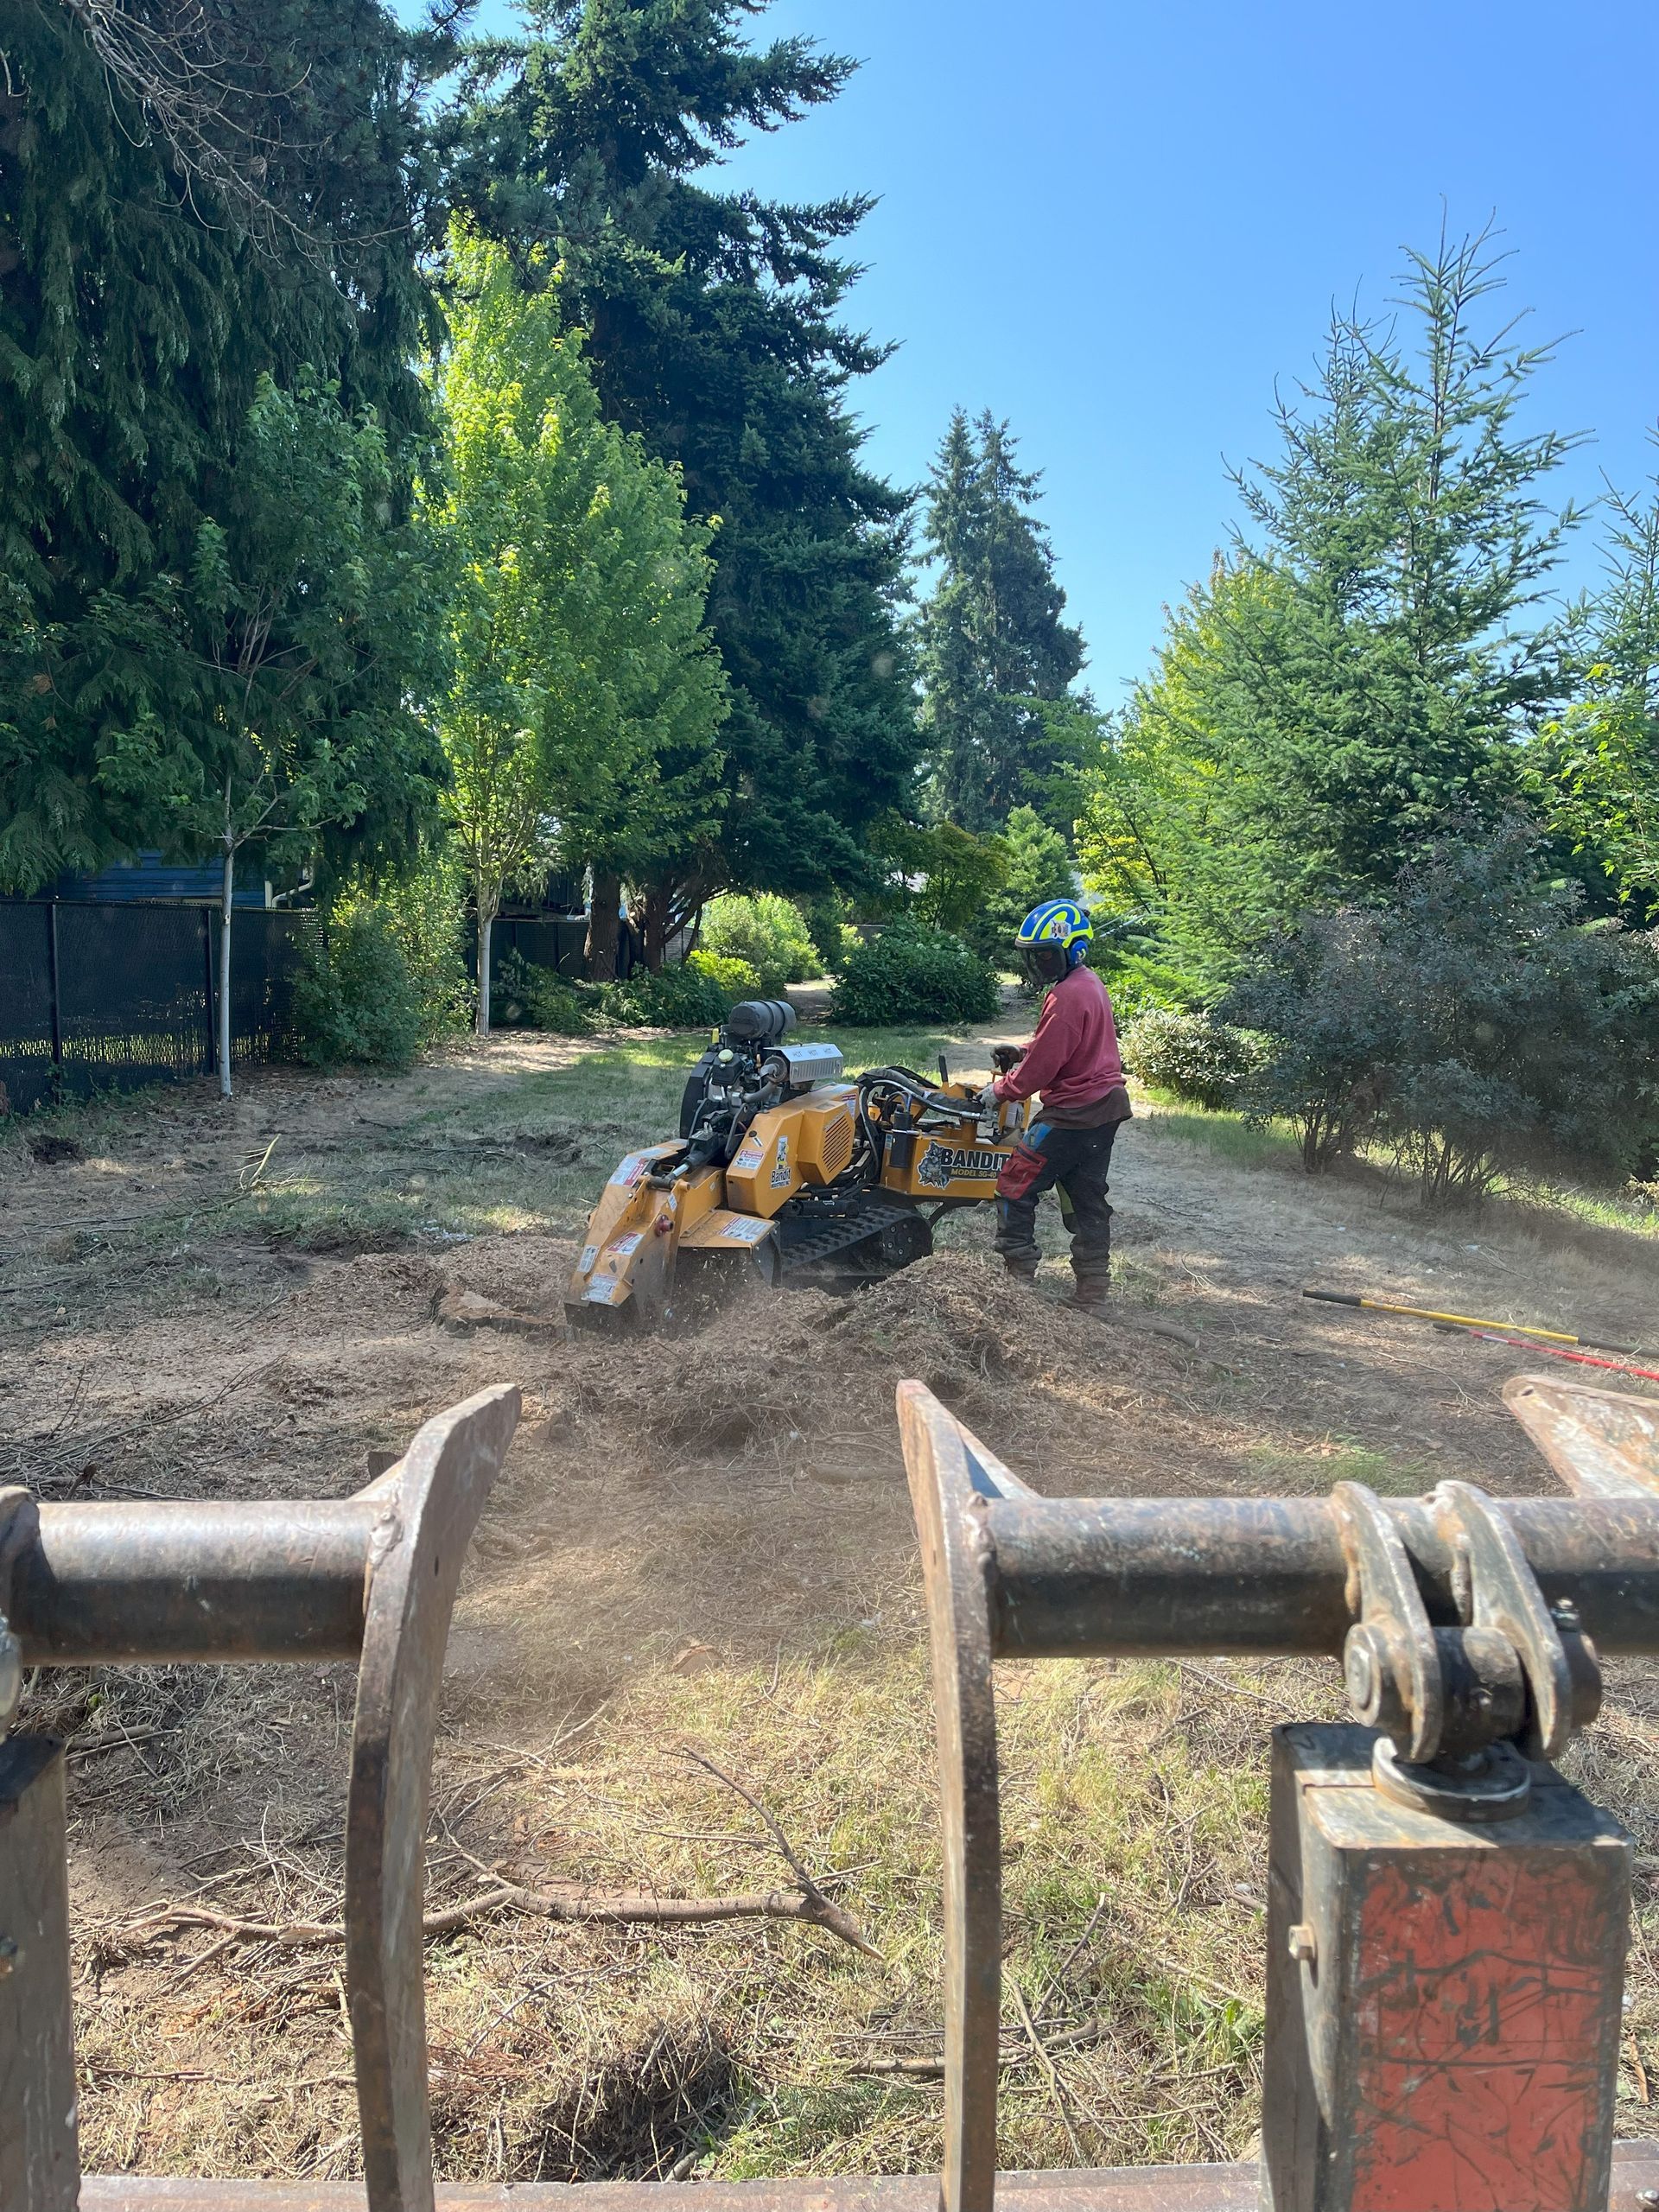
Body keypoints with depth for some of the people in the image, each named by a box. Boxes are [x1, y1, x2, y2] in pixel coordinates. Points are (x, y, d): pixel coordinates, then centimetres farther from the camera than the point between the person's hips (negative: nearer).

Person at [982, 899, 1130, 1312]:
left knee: (1015, 1189, -2)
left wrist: (1000, 1090, -5)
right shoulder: (1090, 984, 11)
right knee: (1087, 1201, 13)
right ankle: (1090, 1293, 18)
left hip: (1073, 1113, -10)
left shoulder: (1068, 996, -20)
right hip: (1106, 1108, 10)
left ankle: (1016, 1275, 1)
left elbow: (1042, 1065, -19)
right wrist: (1022, 1054, 8)